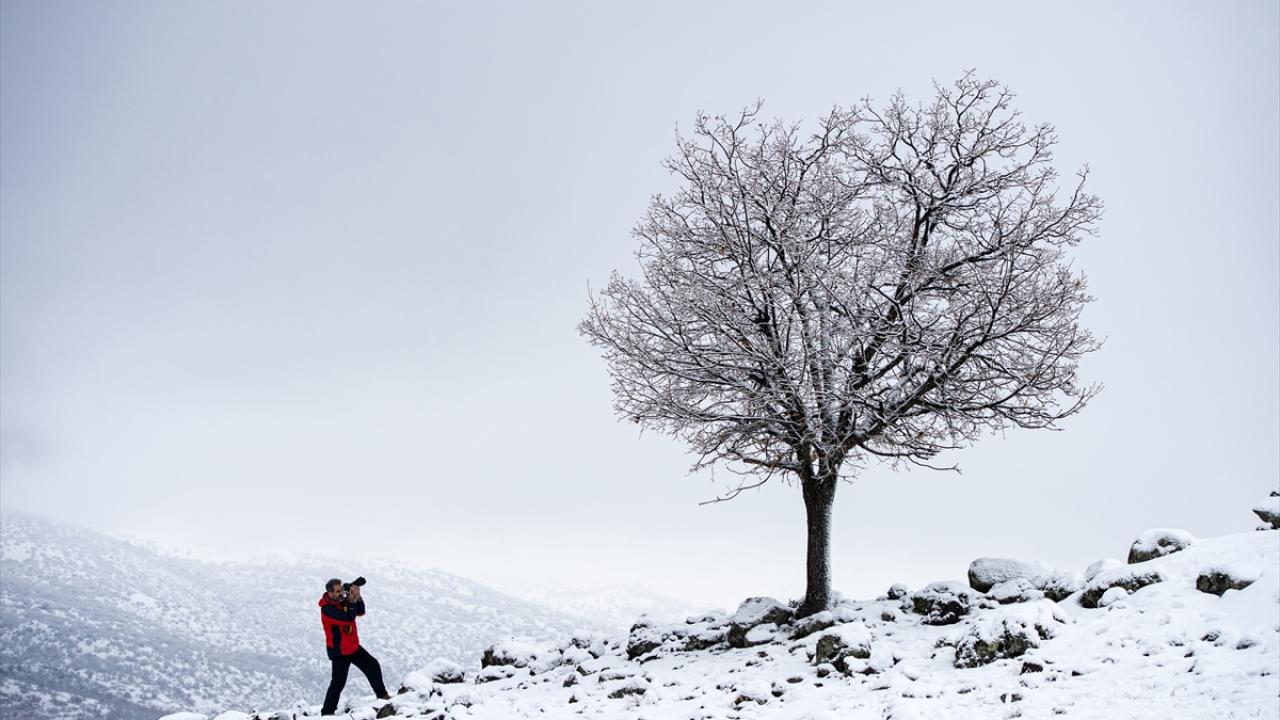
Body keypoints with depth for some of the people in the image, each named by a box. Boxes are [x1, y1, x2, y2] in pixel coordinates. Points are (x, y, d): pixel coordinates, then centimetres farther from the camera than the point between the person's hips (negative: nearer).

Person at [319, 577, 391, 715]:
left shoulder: (343, 600, -1)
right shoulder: (328, 608, -25)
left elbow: (360, 612, -1)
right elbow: (349, 617, -34)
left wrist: (357, 597, -15)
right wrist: (352, 599, -26)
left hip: (353, 646, 8)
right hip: (339, 651, -8)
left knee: (373, 665, 12)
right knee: (338, 682, -6)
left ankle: (382, 695, 26)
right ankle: (327, 712, 6)